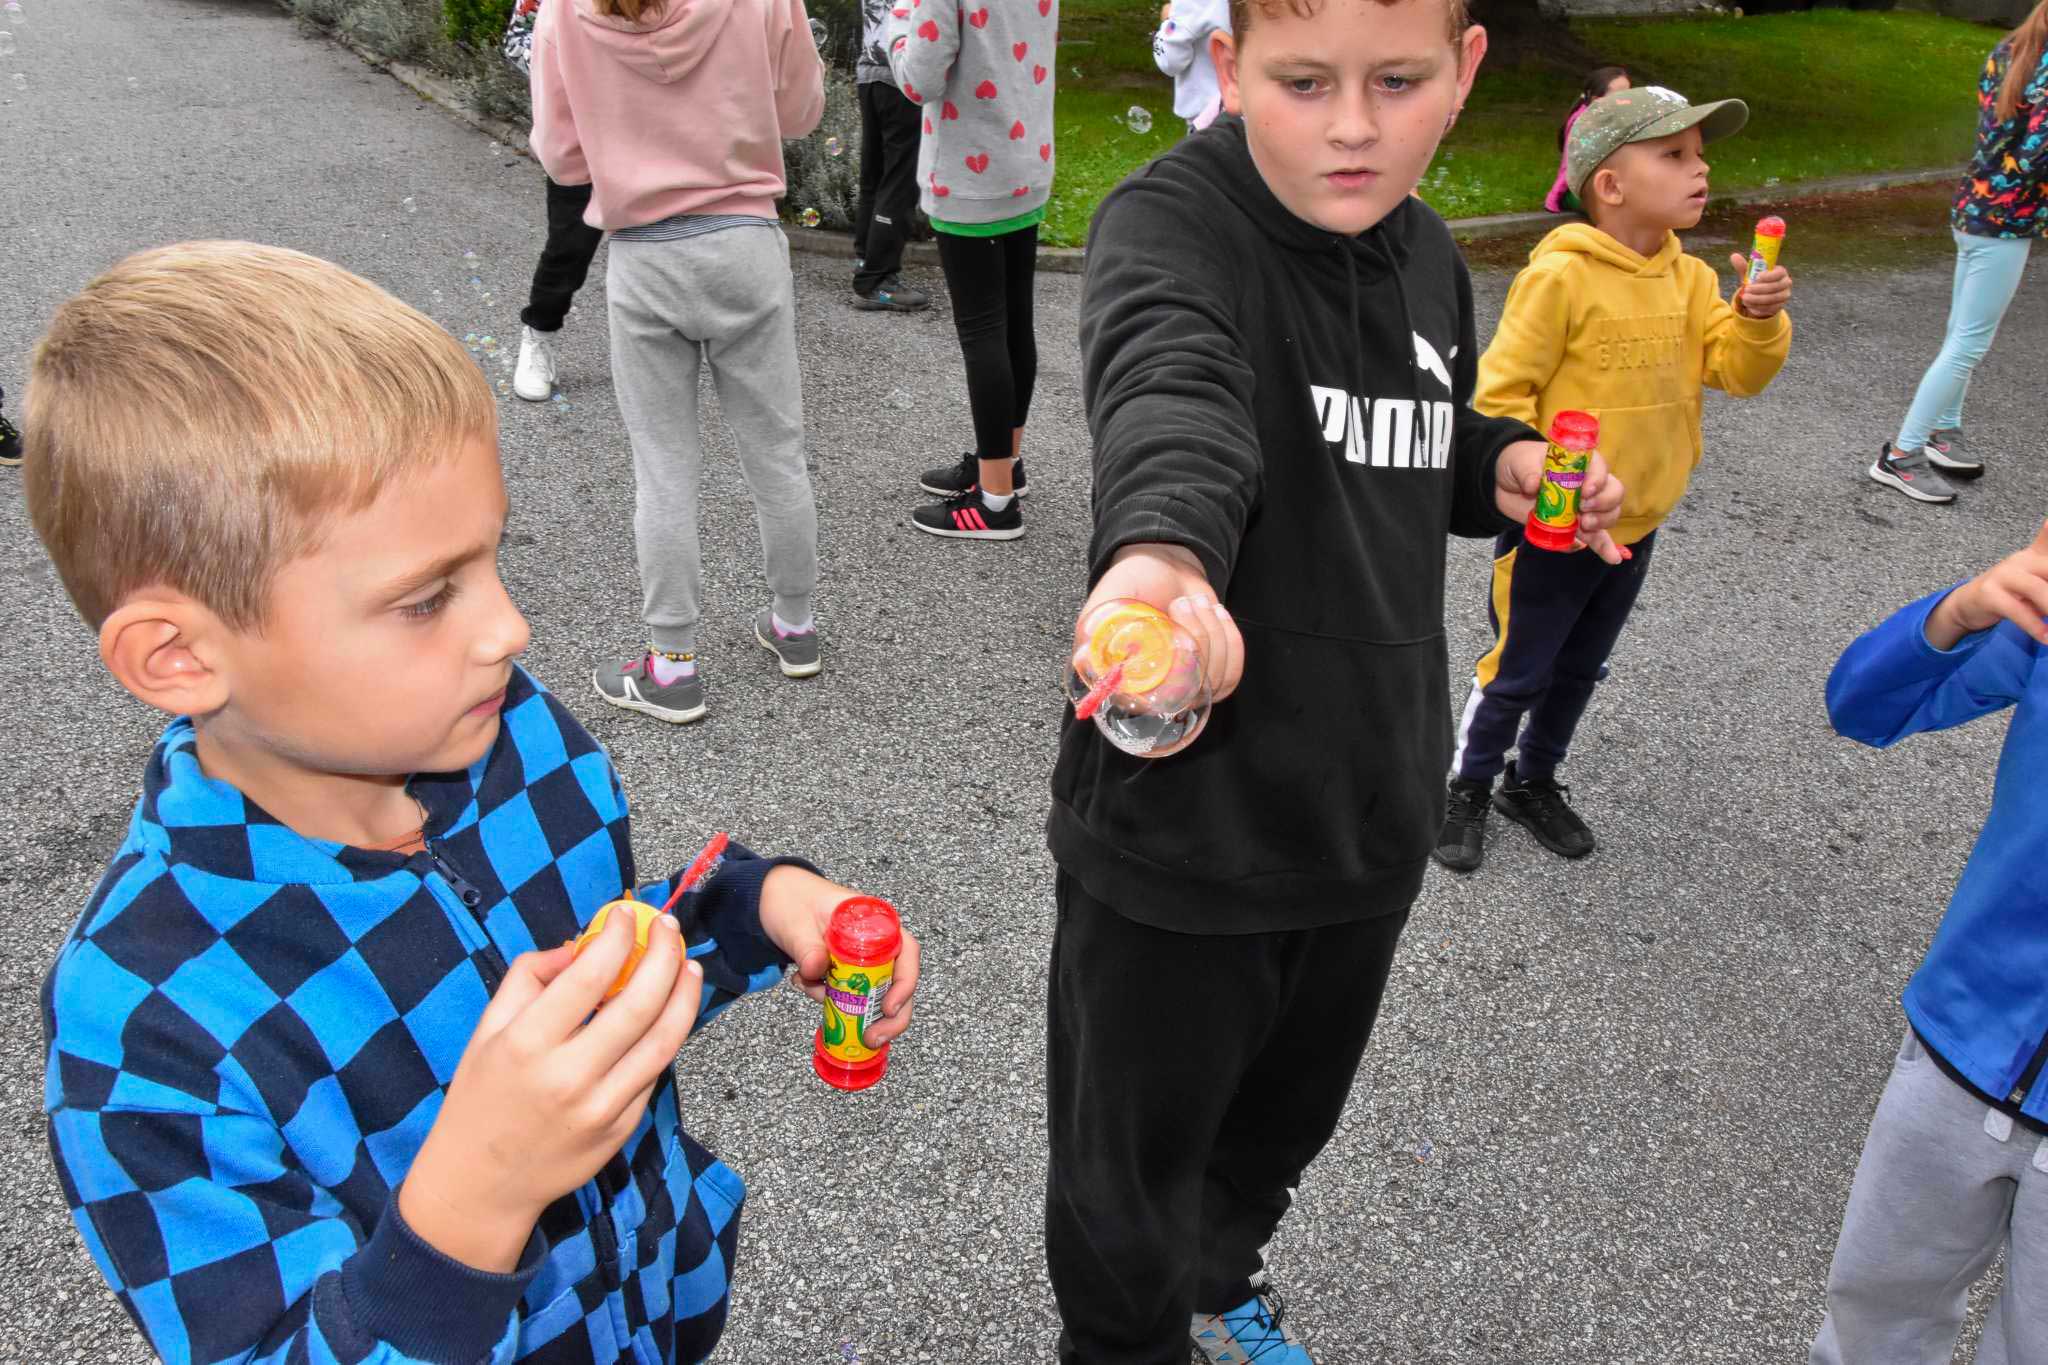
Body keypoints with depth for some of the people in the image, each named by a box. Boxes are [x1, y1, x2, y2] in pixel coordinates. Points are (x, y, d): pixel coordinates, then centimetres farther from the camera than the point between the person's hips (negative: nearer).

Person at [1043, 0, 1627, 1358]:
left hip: (1372, 806, 7)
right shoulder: (1174, 220, -19)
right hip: (1181, 819, -6)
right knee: (1130, 1170, 14)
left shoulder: (1431, 258, 2)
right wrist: (1163, 556, -63)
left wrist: (1505, 468, -2)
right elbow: (1171, 396, -42)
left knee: (1289, 1117, 29)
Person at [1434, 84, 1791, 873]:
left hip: (1638, 527, 6)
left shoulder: (1690, 278, 1)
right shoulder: (1560, 276, -20)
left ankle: (1534, 782, 40)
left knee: (1579, 669, 20)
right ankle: (1467, 788, 29)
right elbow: (1500, 393, -19)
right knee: (1518, 672, 8)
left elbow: (1739, 372, -2)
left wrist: (1759, 319, -20)